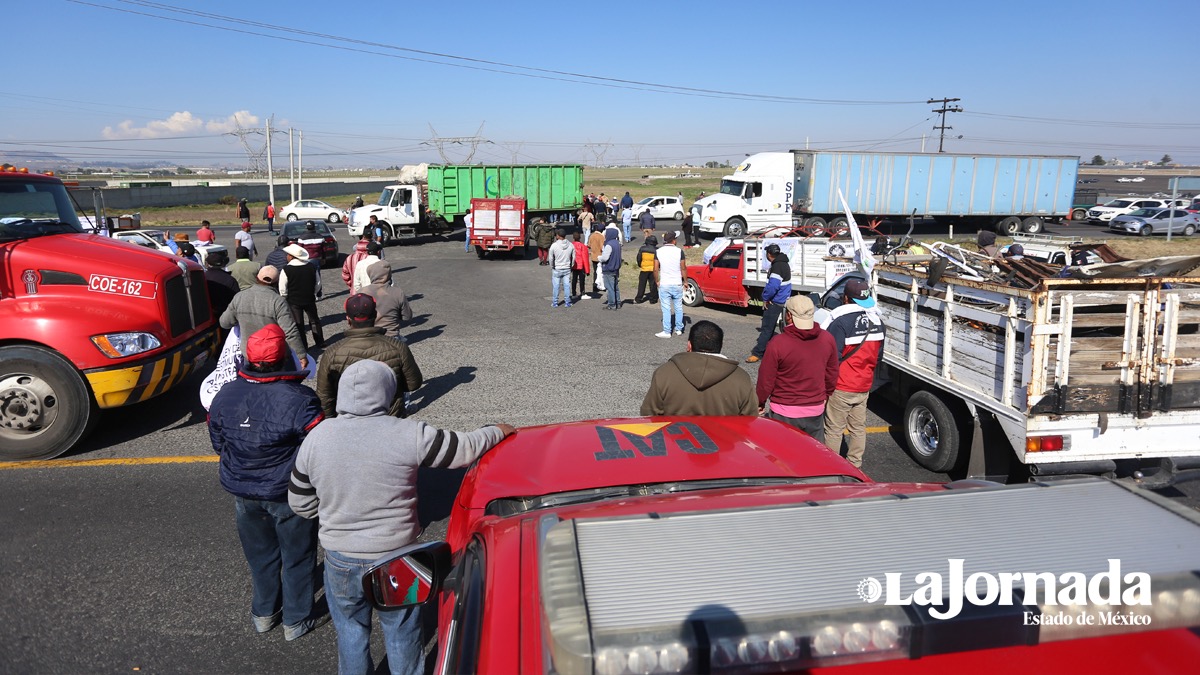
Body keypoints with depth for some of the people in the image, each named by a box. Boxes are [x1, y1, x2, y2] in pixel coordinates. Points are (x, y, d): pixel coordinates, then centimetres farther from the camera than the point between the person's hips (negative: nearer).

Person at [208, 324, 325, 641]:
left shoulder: (225, 395, -7)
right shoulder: (298, 400, -26)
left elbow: (218, 442, 7)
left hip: (243, 493, 5)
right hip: (289, 495, -5)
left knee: (260, 554, 24)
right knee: (297, 556, 14)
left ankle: (264, 613, 40)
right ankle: (297, 620, 27)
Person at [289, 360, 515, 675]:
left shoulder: (316, 438, -9)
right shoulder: (409, 435, -19)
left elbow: (300, 503, 2)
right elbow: (465, 448, -8)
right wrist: (498, 432, 11)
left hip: (340, 560, 2)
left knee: (351, 630, 23)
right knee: (402, 634, 19)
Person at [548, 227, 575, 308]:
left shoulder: (554, 246, -14)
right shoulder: (571, 245, -4)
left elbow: (551, 258, -6)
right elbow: (573, 257, 2)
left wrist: (552, 267, 10)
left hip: (557, 269, -2)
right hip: (567, 269, 2)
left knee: (555, 286, 7)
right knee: (567, 286, 9)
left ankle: (555, 303, 13)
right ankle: (567, 302, 13)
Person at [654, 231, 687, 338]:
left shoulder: (659, 252, -4)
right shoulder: (679, 251, -7)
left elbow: (656, 270, -3)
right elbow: (683, 269, -4)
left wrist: (657, 281, 12)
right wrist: (685, 281, 9)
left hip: (664, 285, 0)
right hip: (677, 284, 0)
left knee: (666, 309, 3)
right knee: (678, 307, 14)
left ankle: (667, 331, 3)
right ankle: (679, 329, 22)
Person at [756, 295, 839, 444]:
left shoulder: (777, 343, -18)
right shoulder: (827, 339, -3)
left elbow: (766, 381, -11)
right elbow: (832, 376, 9)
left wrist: (760, 403, 6)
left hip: (784, 413, -4)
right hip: (816, 410, 4)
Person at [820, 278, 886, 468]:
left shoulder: (840, 321, -21)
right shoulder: (877, 321, 1)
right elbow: (879, 355, 12)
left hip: (841, 388, -7)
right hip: (864, 386, 7)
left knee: (834, 429, 5)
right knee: (859, 427, 17)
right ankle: (855, 464, 28)